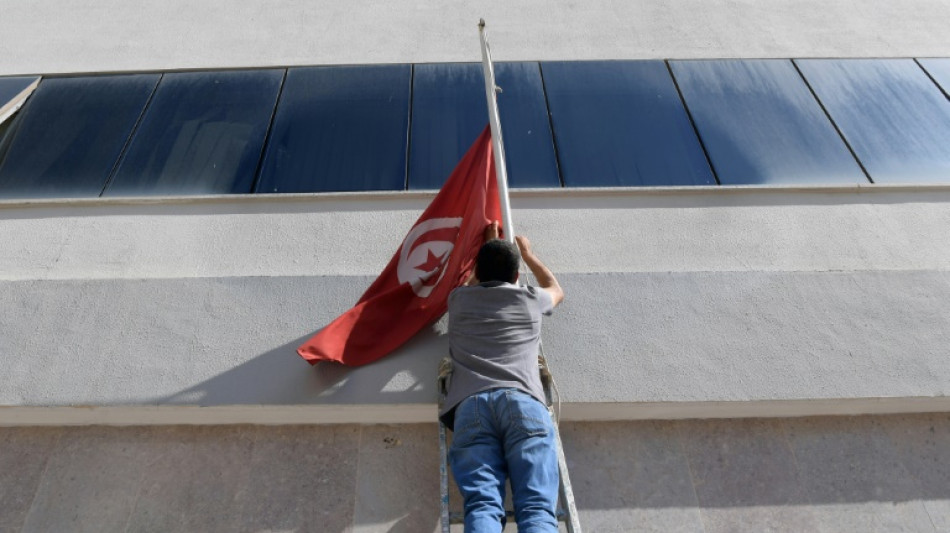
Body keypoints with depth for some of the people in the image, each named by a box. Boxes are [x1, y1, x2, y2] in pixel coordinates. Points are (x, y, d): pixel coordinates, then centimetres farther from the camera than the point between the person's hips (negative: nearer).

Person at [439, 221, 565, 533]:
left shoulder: (459, 299, 29)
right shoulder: (529, 299, 26)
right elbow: (556, 290, 53)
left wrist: (487, 245, 71)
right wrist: (528, 254, 67)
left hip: (471, 405, 1)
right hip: (524, 402, 0)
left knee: (482, 506, -14)